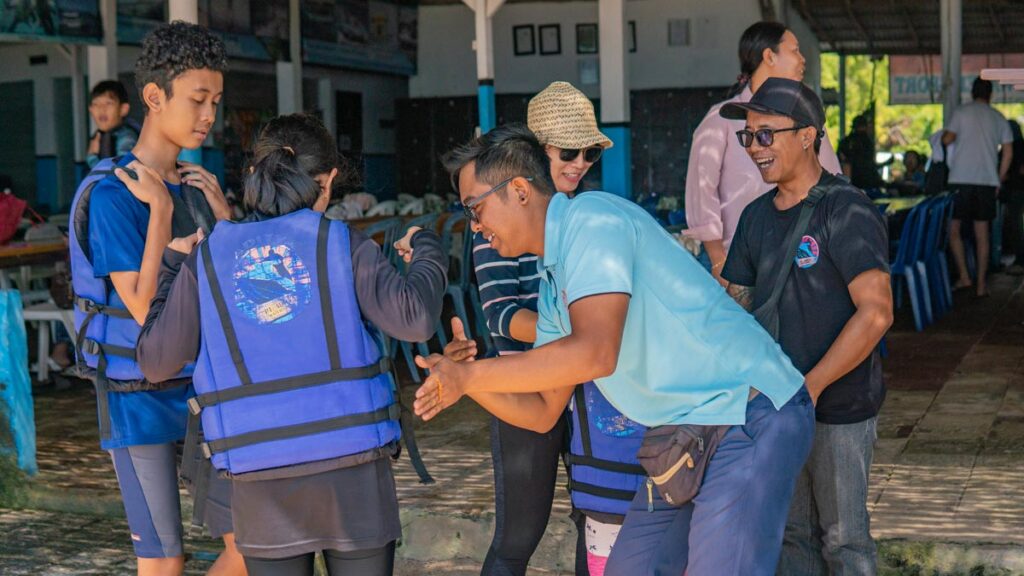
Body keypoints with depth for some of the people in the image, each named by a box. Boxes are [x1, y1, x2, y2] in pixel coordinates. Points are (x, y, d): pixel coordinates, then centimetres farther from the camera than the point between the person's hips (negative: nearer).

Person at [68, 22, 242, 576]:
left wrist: (222, 216, -3)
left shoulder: (192, 190, 7)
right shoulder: (111, 194, -15)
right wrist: (161, 211, -20)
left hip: (200, 392, 7)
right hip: (137, 400, -7)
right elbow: (146, 309, -21)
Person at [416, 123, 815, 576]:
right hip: (688, 437, 10)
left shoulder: (592, 217, -15)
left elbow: (595, 352, -28)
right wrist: (459, 376, 2)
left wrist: (470, 376, -20)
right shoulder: (552, 283, 14)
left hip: (752, 416, -10)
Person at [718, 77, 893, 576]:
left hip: (840, 408, -6)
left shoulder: (846, 211, -14)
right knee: (790, 534, 14)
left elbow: (876, 313, -21)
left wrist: (810, 387, -21)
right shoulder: (757, 216, 8)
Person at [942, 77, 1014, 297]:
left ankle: (964, 277, 0)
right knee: (982, 234, 7)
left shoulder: (962, 112, 0)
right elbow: (1008, 152, 6)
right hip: (988, 180, 3)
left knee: (954, 230, 8)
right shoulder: (999, 118, 10)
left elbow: (947, 139, -8)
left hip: (962, 179, -3)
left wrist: (945, 133, 15)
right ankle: (981, 284, 6)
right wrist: (999, 179, 14)